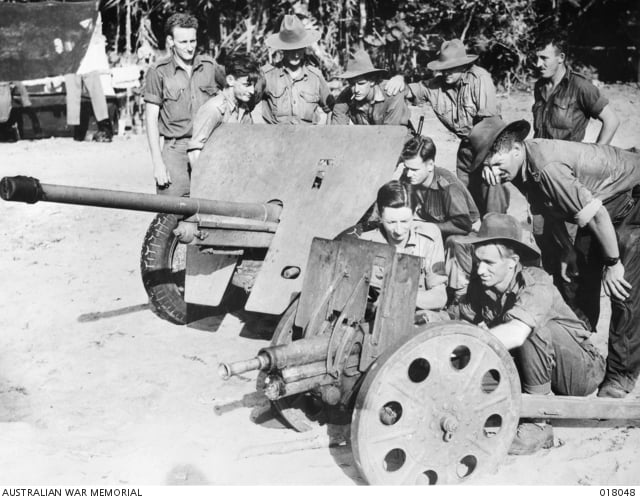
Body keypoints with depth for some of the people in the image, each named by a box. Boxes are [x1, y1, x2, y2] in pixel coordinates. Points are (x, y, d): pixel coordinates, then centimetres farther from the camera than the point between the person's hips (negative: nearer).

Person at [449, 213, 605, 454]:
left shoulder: (536, 284, -28)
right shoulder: (480, 286, -8)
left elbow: (516, 333, -45)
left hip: (582, 372, -6)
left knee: (534, 330, -33)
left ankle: (538, 425, -21)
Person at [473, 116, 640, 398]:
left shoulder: (546, 168, -35)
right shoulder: (521, 166, -11)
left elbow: (597, 215, -30)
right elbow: (552, 210, 4)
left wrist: (613, 264, -21)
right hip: (601, 203, 8)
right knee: (582, 277, 8)